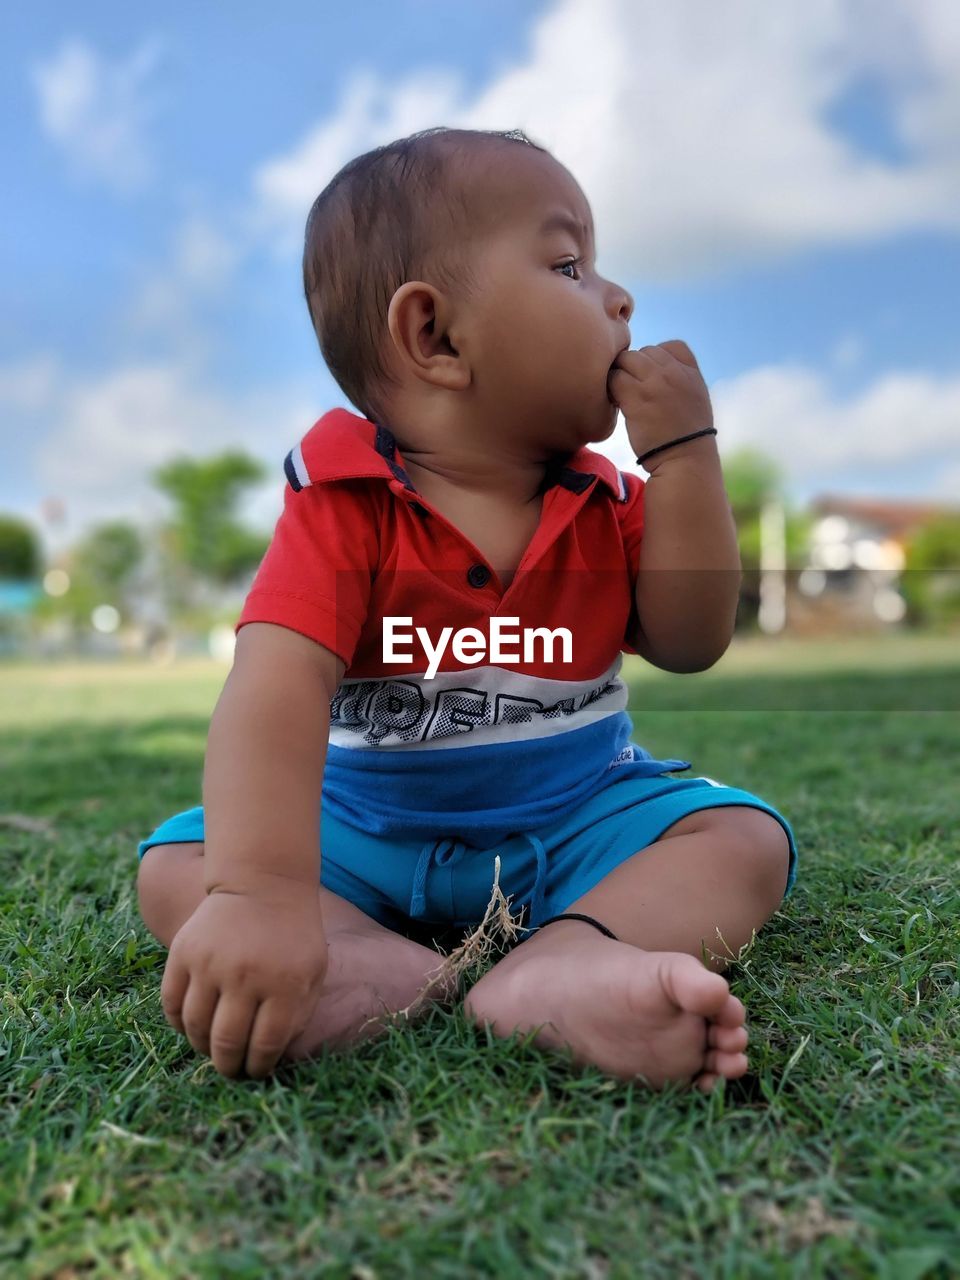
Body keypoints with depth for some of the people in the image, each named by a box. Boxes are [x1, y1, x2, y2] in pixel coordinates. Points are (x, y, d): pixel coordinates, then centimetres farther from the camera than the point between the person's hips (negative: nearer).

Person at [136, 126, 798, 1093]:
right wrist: (261, 893, -48)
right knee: (174, 867, -18)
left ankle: (560, 967, -43)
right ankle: (389, 972, -40)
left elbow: (690, 645, -8)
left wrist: (684, 452, -15)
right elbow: (279, 685, -32)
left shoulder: (606, 500, -2)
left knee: (748, 838, -18)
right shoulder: (342, 508, -18)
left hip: (575, 820, 3)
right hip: (365, 830, -2)